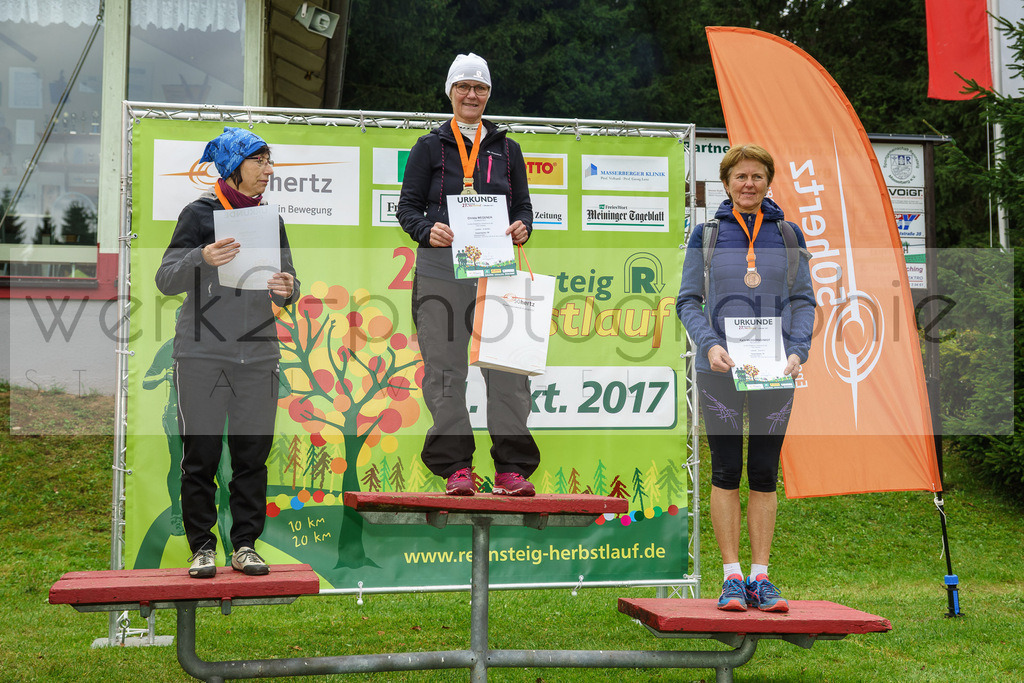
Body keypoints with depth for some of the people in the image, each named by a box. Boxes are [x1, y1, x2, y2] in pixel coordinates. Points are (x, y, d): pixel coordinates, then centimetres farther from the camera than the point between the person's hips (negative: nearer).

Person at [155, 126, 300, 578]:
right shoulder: (200, 214, 1)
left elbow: (288, 284, 16)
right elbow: (166, 280, -4)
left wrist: (287, 290, -7)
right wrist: (202, 259, -23)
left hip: (259, 355, 4)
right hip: (202, 354, -4)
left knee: (253, 453, 3)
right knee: (201, 455, -1)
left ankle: (246, 545, 13)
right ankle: (202, 547, 10)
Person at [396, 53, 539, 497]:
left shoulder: (506, 150, 17)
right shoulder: (430, 147, 10)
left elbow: (523, 206, 17)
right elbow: (407, 207, 6)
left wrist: (522, 227, -6)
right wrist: (428, 230, -14)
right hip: (441, 267, -1)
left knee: (508, 365, -5)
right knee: (446, 368, -2)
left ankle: (511, 468, 1)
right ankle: (455, 468, 4)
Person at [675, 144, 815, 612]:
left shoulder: (788, 235, 9)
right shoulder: (706, 235, 5)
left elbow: (803, 300, 9)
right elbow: (688, 301, 3)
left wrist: (798, 351, -6)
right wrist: (709, 344, -13)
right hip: (721, 368, -1)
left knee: (765, 472, 4)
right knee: (726, 470, -1)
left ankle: (760, 577, 10)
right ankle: (732, 576, 6)